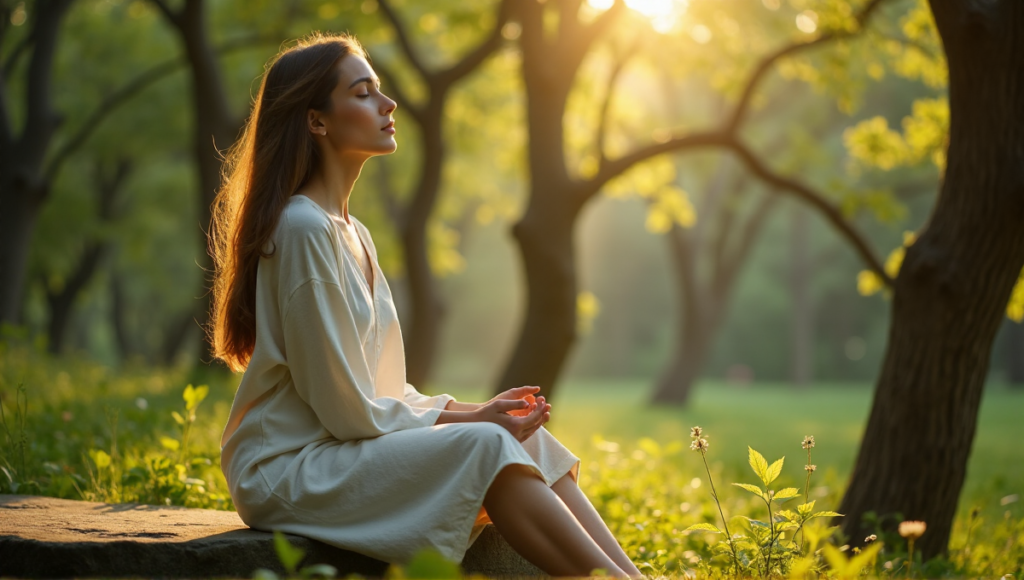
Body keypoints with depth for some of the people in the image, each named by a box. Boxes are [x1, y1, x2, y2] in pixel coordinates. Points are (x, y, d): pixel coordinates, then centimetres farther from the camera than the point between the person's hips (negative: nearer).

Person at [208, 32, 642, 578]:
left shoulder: (352, 233, 14)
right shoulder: (303, 229, -16)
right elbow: (346, 408, -17)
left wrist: (475, 410, -1)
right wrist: (469, 420, -9)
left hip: (342, 451, 8)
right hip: (286, 471, -8)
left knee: (528, 437, -8)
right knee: (485, 448, -25)